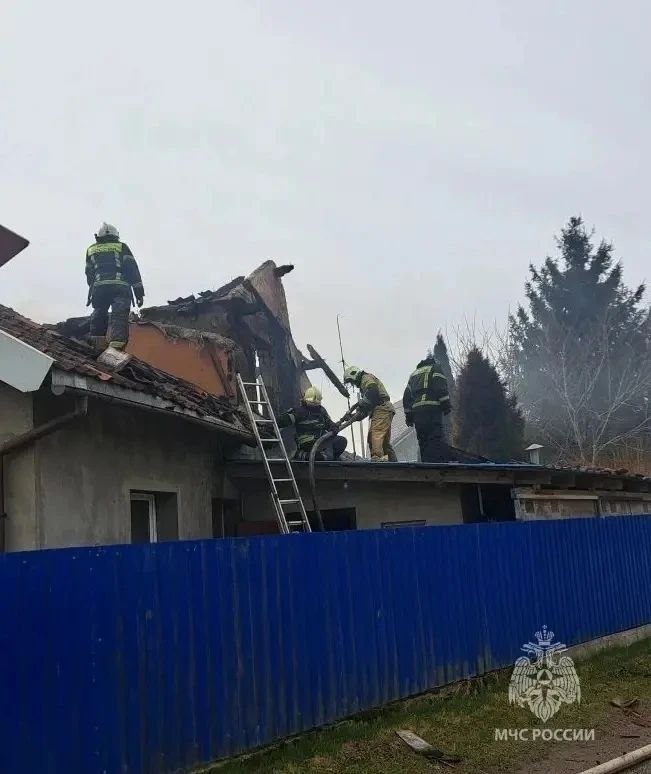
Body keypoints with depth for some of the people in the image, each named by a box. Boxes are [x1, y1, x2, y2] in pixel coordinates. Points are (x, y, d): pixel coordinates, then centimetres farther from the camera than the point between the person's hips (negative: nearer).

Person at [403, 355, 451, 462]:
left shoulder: (414, 374, 30)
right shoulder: (435, 368, 11)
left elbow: (407, 397, 24)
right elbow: (441, 388, -8)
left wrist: (408, 416, 22)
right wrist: (446, 405, -8)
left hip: (416, 411, 6)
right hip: (432, 409, -6)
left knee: (424, 442, 8)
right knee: (435, 439, -14)